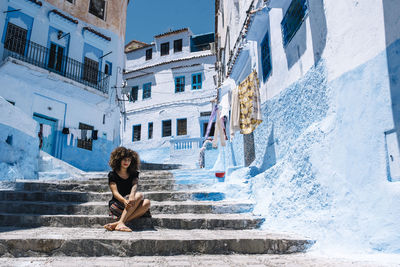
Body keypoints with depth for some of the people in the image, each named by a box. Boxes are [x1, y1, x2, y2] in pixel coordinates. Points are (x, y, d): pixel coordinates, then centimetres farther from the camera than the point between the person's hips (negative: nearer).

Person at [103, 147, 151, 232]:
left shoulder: (134, 174, 14)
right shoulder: (112, 174, 4)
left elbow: (135, 185, -7)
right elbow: (115, 192, -10)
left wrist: (132, 195, -32)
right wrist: (125, 201, -32)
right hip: (116, 205, -4)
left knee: (146, 202, -27)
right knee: (139, 195, -28)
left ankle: (117, 223, -35)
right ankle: (121, 223, -37)